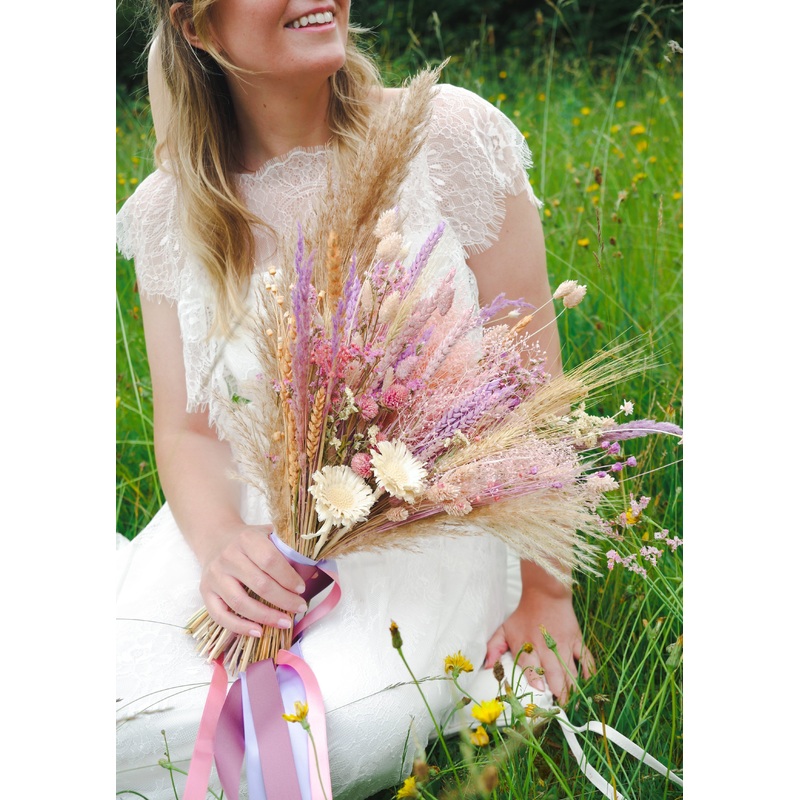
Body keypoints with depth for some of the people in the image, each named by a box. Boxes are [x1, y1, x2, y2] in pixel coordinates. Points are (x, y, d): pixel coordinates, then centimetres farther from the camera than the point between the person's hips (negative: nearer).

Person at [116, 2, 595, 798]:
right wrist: (218, 542, -19)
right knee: (124, 707, -23)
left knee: (351, 725, -31)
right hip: (252, 520, 3)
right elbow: (186, 430, 4)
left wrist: (546, 597, -5)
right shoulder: (171, 210, 1)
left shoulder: (452, 136, -9)